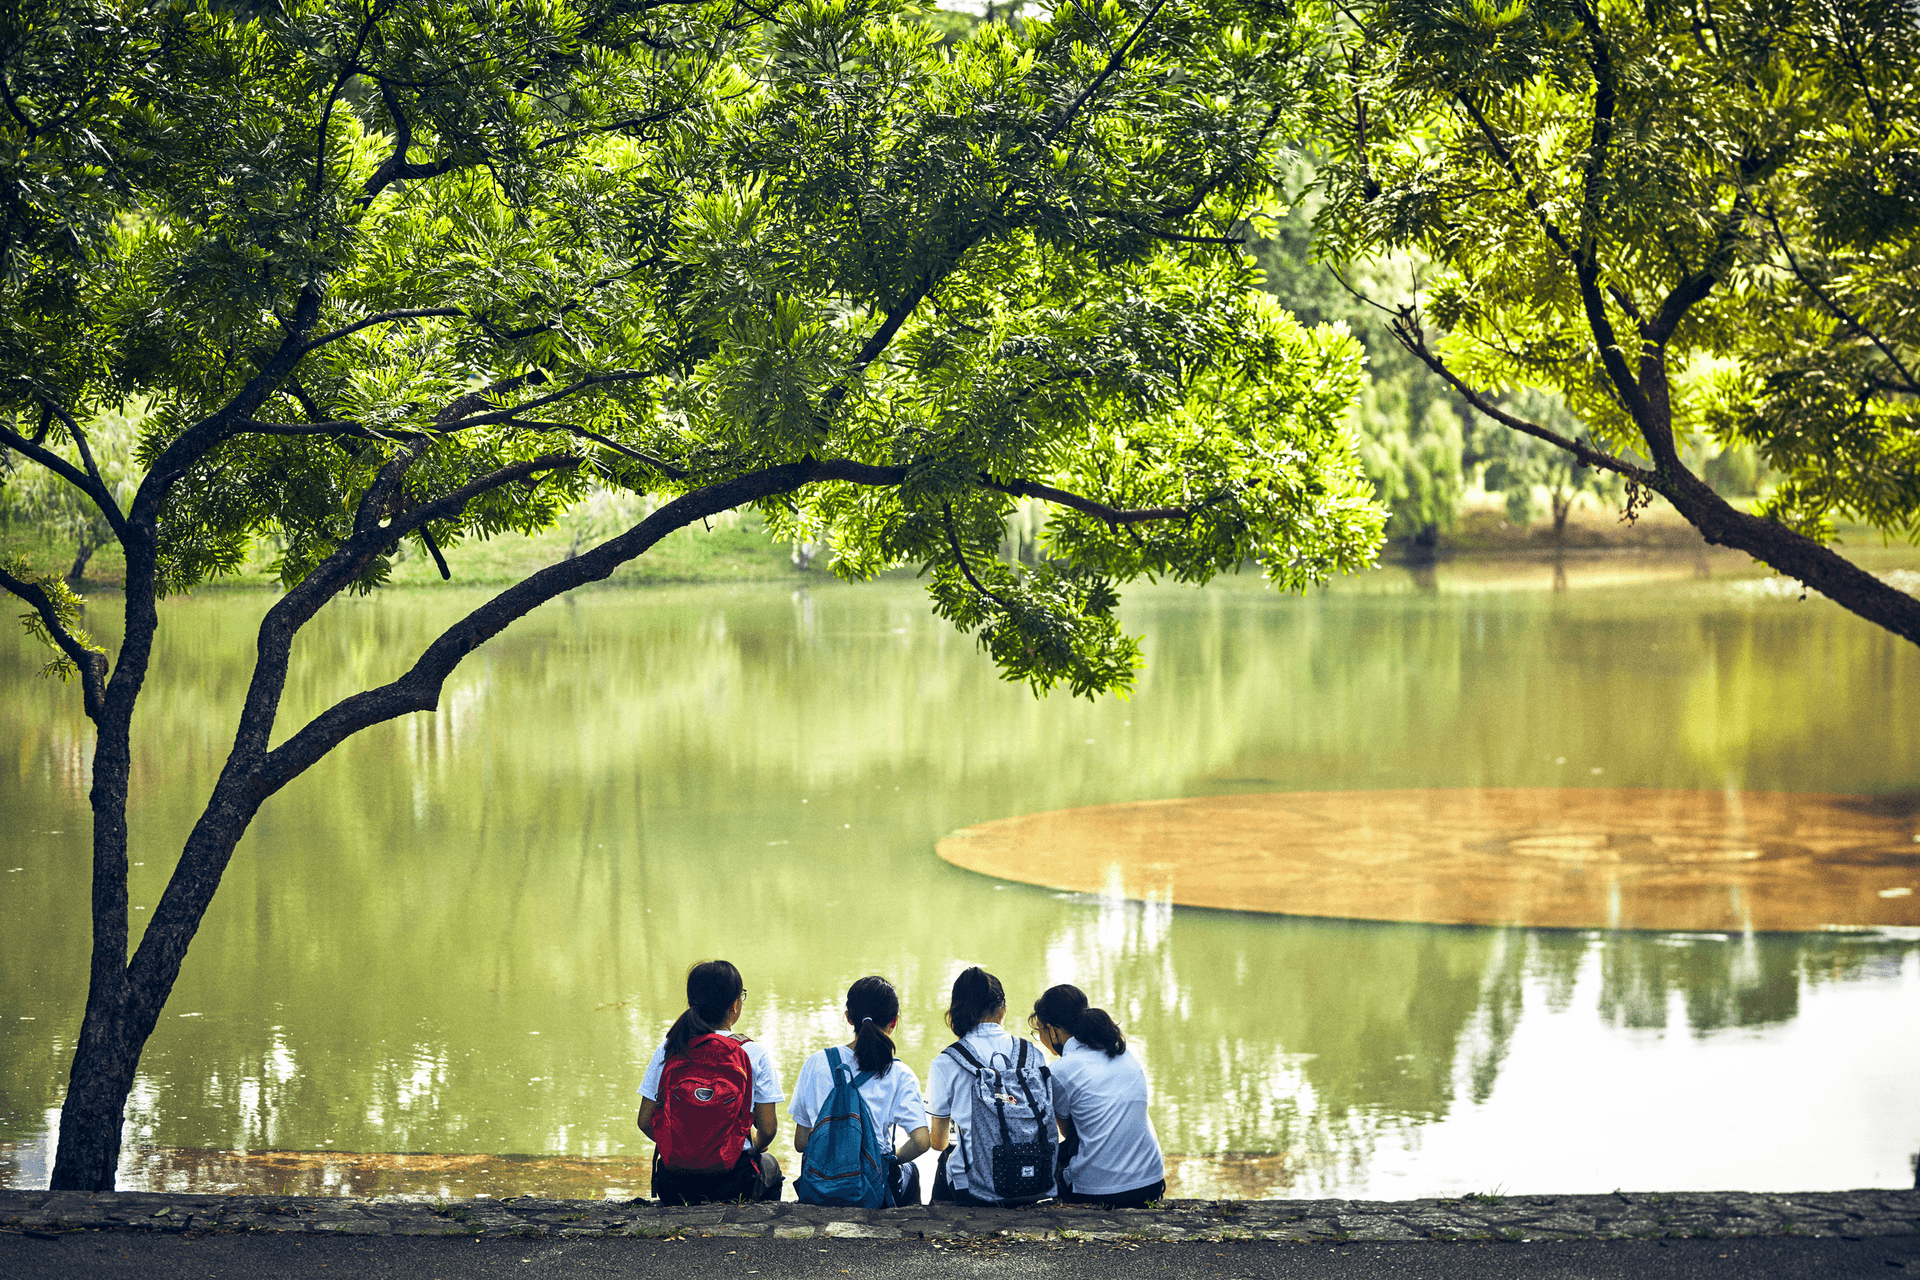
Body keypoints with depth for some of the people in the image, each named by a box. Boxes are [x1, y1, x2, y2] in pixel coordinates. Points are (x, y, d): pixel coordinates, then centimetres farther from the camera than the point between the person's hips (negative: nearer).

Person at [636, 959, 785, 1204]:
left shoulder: (668, 1050, -3)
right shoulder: (755, 1054, -10)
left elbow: (645, 1121, 0)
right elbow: (768, 1129, -9)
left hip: (673, 1187, 2)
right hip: (733, 1185, -2)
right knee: (769, 1165, 33)